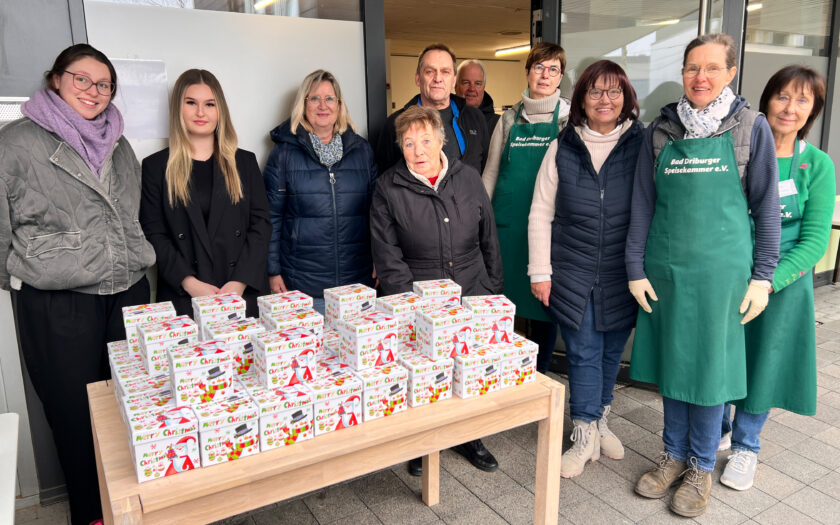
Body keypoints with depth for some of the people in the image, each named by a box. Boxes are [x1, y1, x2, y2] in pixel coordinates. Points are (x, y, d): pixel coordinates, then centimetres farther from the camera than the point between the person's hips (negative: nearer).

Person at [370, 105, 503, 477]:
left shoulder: (468, 178, 5)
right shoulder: (389, 188, -4)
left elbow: (489, 239, 11)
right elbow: (387, 256, -6)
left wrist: (493, 290, 10)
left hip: (472, 298, 3)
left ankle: (468, 435, 34)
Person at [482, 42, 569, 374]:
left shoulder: (569, 118, 3)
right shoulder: (510, 118, 10)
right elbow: (491, 171, 12)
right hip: (508, 222, 3)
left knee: (544, 299, 6)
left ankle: (538, 379, 23)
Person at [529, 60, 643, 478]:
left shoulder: (641, 144, -1)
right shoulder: (563, 147, 2)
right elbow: (540, 214, 2)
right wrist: (539, 271, -2)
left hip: (622, 275, 0)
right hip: (573, 273, 0)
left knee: (611, 351, 12)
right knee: (583, 352, 2)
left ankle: (598, 420, 34)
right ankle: (586, 436, 16)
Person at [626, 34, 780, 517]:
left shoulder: (751, 127, 0)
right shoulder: (661, 131, 5)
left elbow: (766, 205, 2)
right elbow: (642, 204, 6)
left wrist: (763, 275, -2)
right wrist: (636, 269, 1)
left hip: (722, 269, -2)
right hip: (665, 268, 2)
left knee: (710, 364, 6)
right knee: (670, 362, 12)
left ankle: (702, 466, 26)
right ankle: (675, 455, 31)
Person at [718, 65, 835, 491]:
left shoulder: (817, 165, -2)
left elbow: (815, 239, -7)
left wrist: (770, 280, -21)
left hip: (783, 282, 0)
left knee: (763, 362, 11)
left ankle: (745, 446, 32)